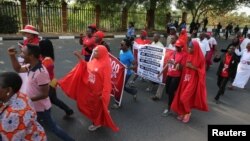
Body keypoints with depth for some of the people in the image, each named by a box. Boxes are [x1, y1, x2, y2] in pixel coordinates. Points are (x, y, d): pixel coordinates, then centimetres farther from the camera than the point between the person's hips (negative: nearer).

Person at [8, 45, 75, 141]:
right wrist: (12, 56, 0)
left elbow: (44, 94, -29)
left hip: (41, 108, -8)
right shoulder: (31, 66, -4)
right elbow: (18, 69, 14)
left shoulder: (40, 72, -33)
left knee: (52, 127, 9)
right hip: (34, 106, 8)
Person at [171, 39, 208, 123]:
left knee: (184, 98, -9)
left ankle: (188, 113, 18)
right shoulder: (188, 55, 4)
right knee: (181, 97, 10)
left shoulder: (200, 58, -13)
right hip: (185, 79, 6)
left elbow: (202, 71, -10)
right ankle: (183, 112, 31)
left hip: (193, 81, -6)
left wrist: (192, 67, -20)